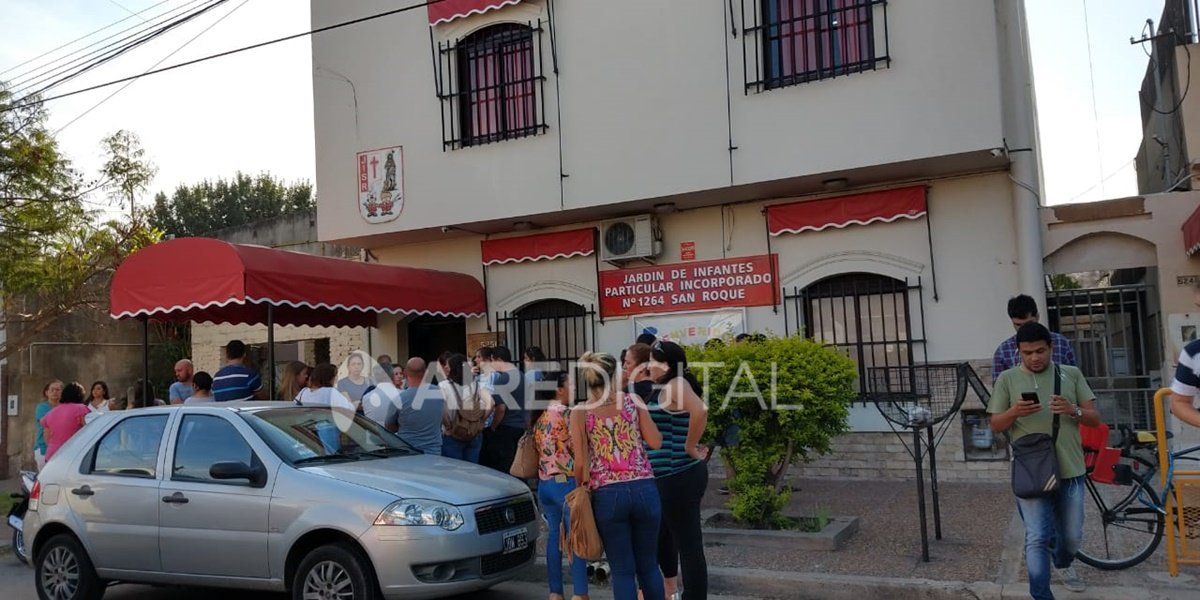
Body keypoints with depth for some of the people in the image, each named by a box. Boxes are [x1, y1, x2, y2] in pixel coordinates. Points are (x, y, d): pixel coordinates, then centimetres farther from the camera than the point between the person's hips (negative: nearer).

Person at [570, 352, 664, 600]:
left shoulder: (579, 412, 0)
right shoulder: (632, 400, 2)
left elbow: (581, 462, -4)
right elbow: (656, 442, 1)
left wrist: (581, 487, 14)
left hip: (607, 494, -1)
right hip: (644, 489, 1)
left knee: (622, 571, 9)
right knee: (648, 566, 16)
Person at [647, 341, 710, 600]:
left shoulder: (676, 384, -15)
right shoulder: (661, 390, 14)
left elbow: (700, 411, -32)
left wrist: (690, 447, -21)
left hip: (679, 477, -11)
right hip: (667, 477, 11)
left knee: (688, 543, -4)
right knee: (662, 536, 24)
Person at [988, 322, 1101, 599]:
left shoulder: (1072, 374, 7)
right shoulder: (1007, 379, 2)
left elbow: (1095, 419, 5)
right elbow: (995, 425, 2)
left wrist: (1073, 411, -17)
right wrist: (1014, 412, -19)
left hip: (1071, 471, 3)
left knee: (1072, 536, 17)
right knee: (1038, 538, -8)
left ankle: (1063, 563, 49)